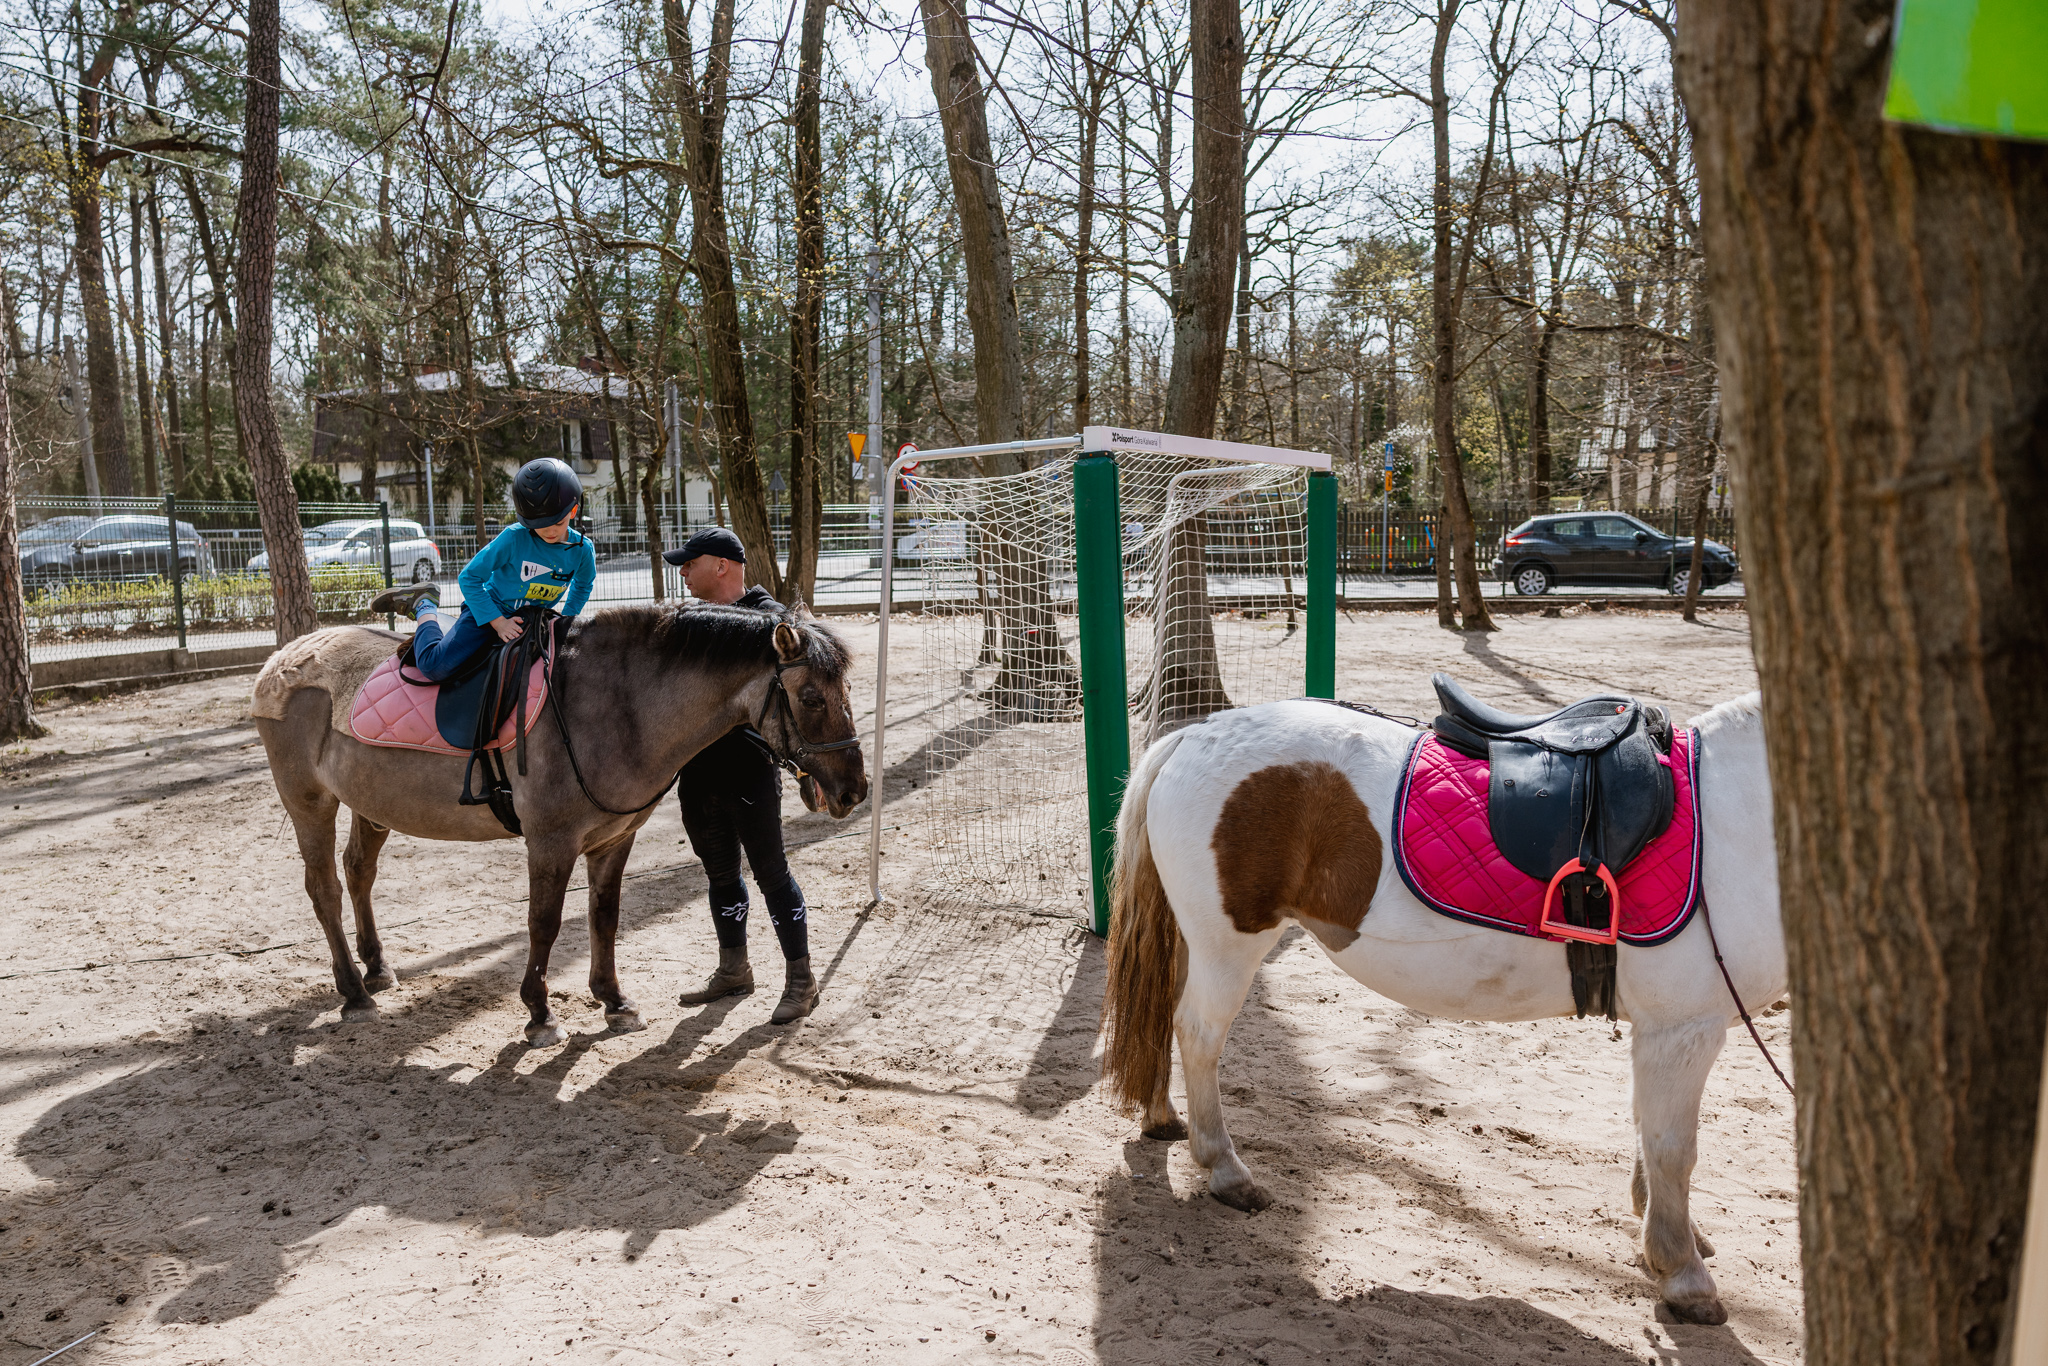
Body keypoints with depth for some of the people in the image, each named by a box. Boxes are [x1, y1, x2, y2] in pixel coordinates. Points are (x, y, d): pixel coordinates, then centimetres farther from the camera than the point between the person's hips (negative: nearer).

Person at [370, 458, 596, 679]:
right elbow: (469, 578, -15)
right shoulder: (514, 538, -21)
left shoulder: (582, 549, -10)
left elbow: (583, 585, 15)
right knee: (434, 666, -19)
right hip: (488, 612, -5)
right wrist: (497, 622, -19)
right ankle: (424, 605, 10)